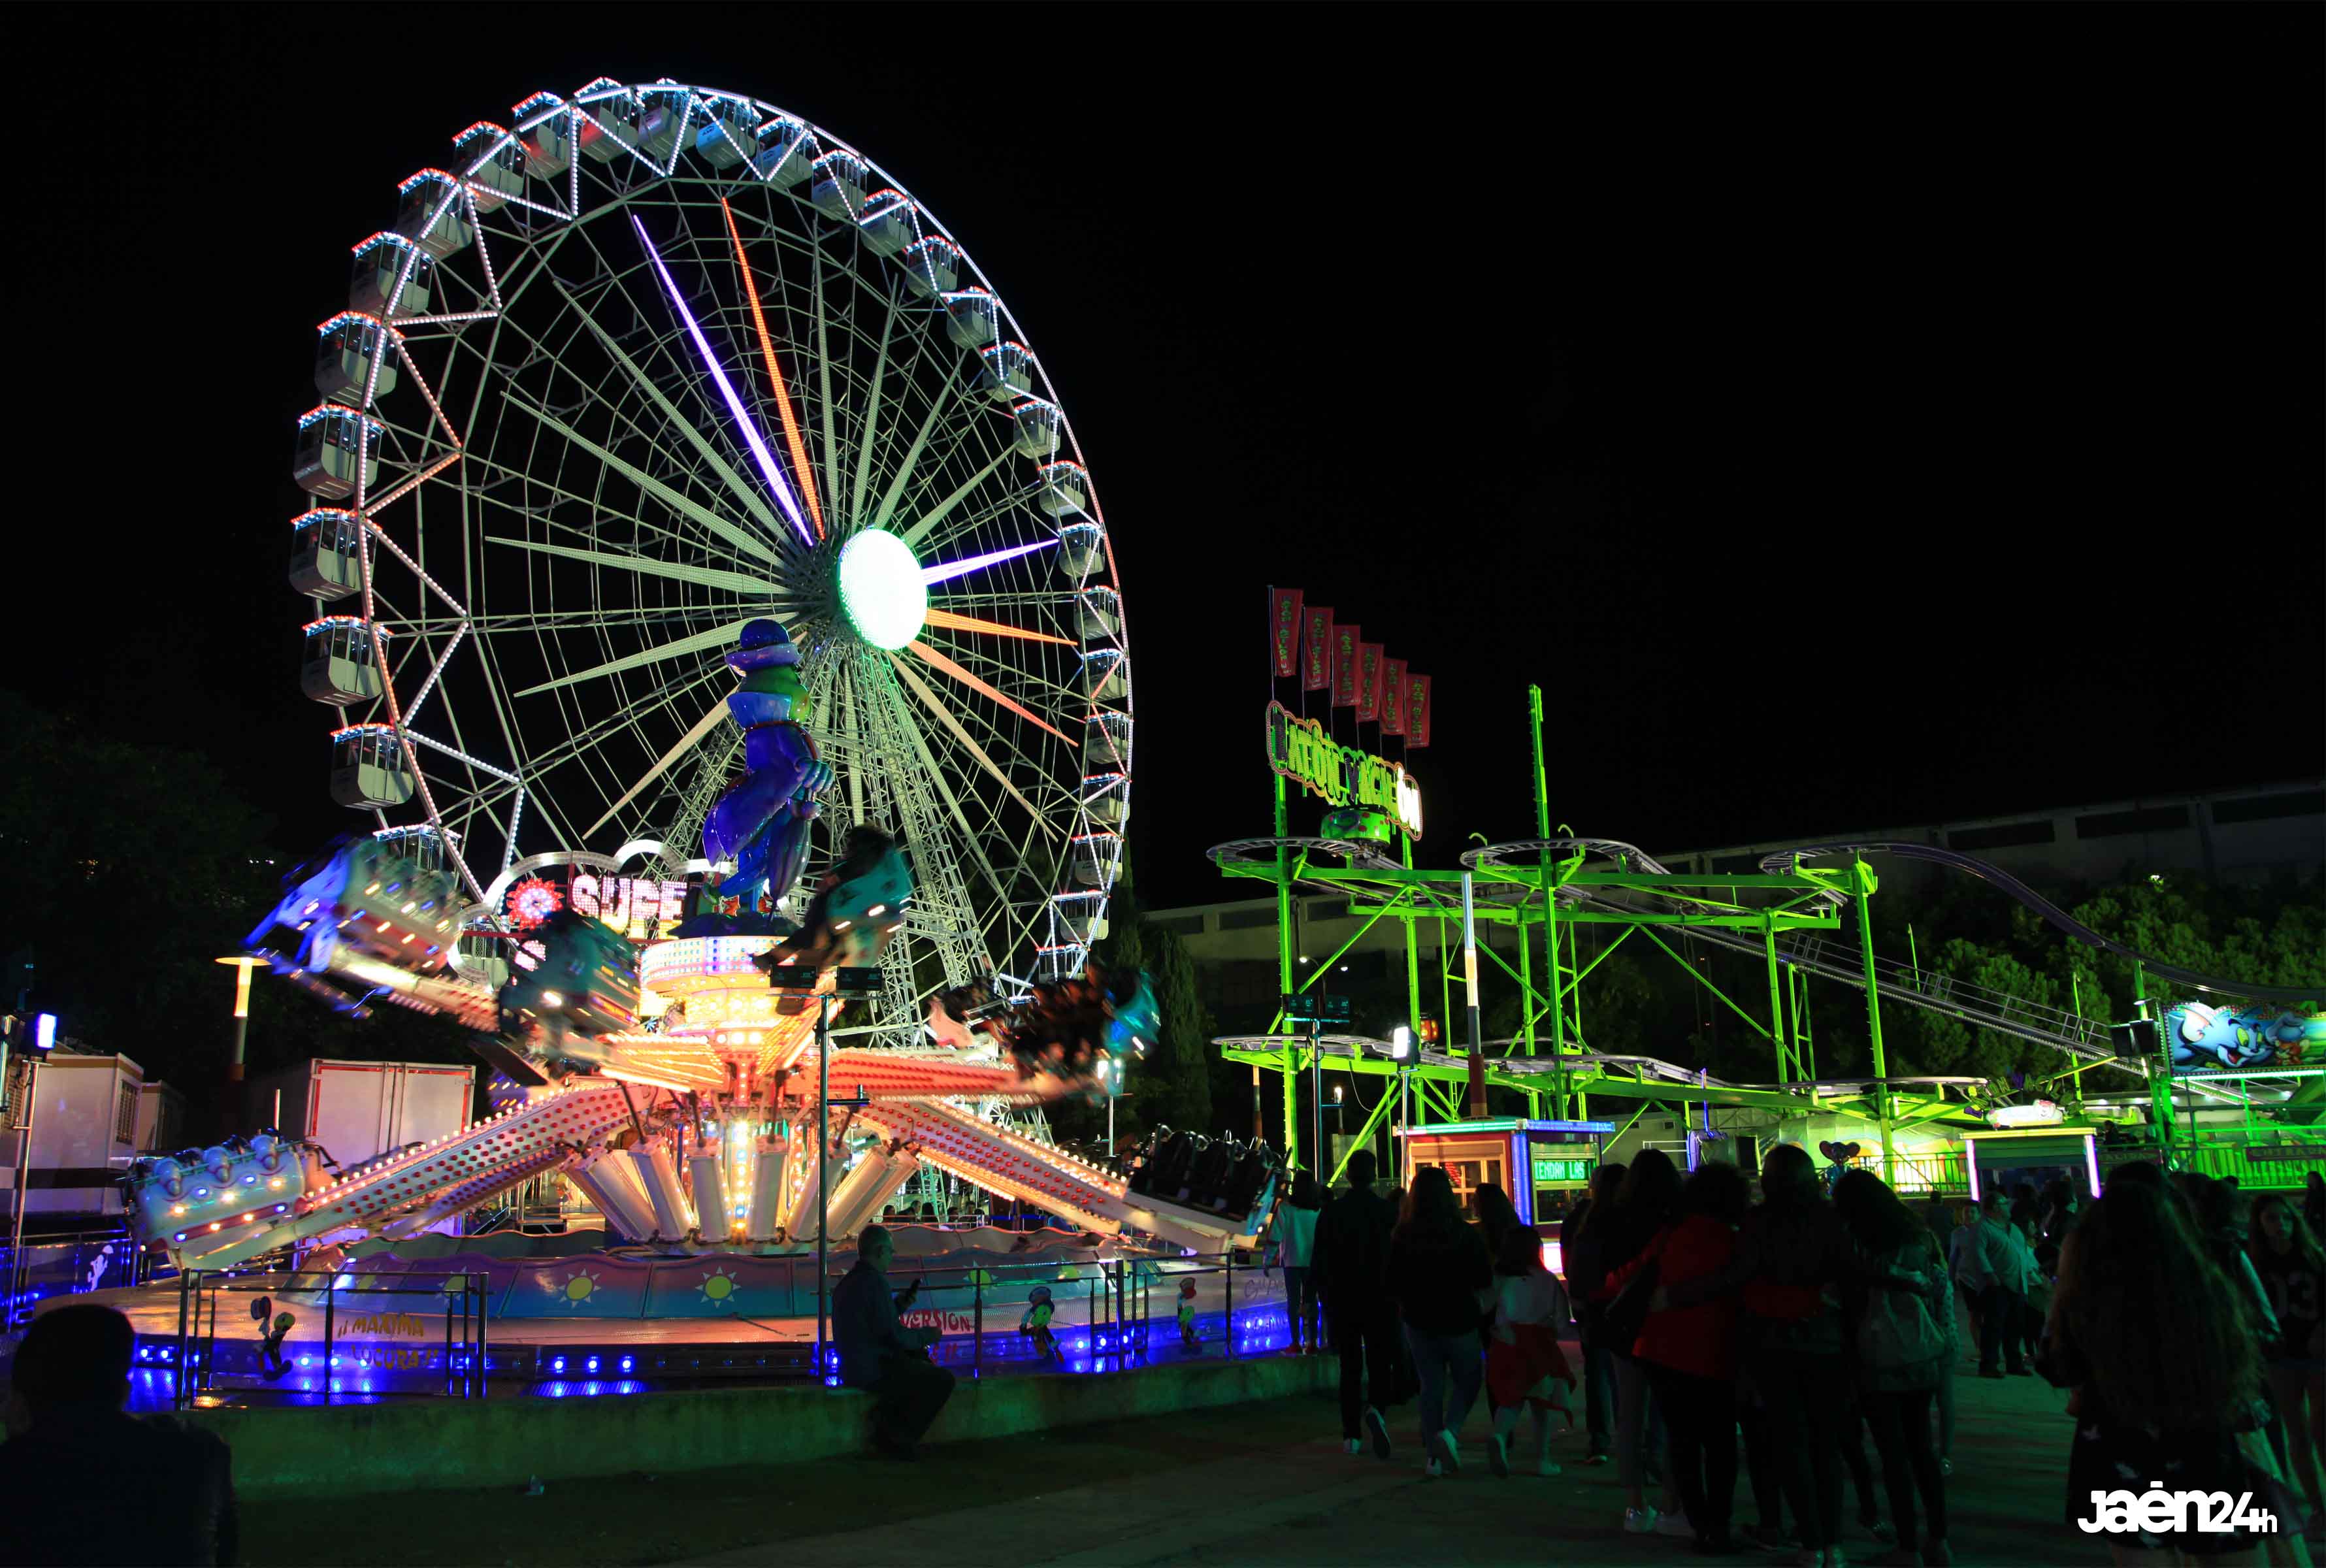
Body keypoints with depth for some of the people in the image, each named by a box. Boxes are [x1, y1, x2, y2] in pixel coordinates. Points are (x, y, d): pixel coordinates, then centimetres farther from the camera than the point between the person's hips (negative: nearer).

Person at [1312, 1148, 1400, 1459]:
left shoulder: (1331, 1212, -3)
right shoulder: (1388, 1212, -6)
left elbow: (1318, 1261, -1)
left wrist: (1326, 1297, 12)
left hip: (1342, 1302, 2)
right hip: (1380, 1302, -1)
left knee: (1350, 1367, 11)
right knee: (1380, 1364, 6)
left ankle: (1351, 1436, 13)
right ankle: (1375, 1409, -22)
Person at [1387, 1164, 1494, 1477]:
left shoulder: (1401, 1237, -6)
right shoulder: (1463, 1235, -12)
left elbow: (1393, 1286, 0)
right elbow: (1483, 1282, -4)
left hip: (1419, 1322, 2)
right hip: (1459, 1321, -2)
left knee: (1431, 1385, 11)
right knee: (1467, 1381, 14)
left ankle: (1436, 1455, 9)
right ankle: (1450, 1430, -8)